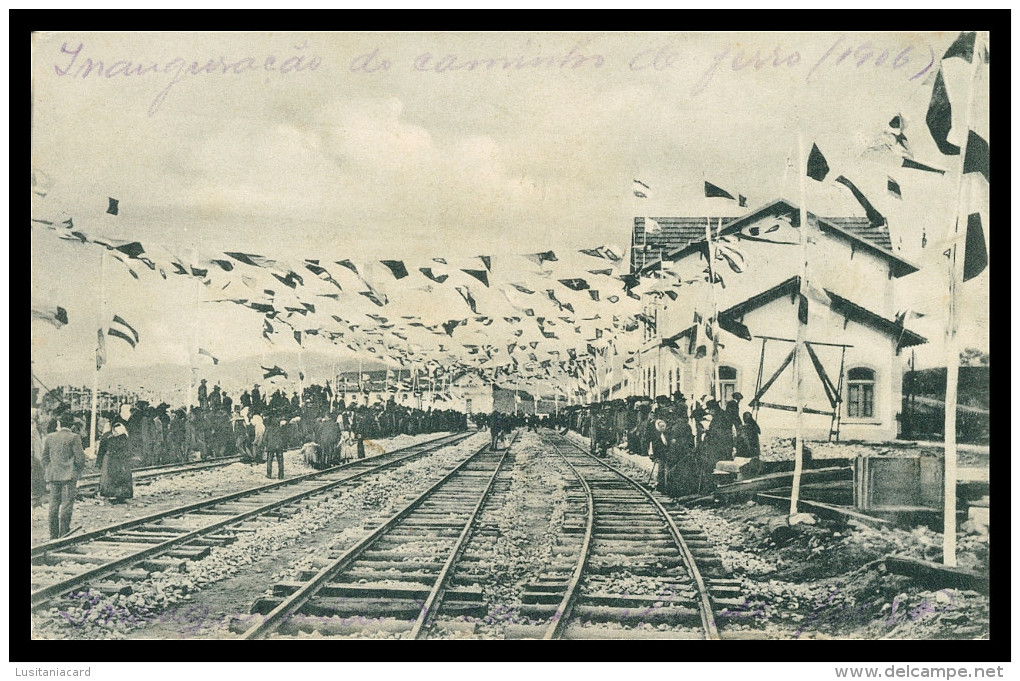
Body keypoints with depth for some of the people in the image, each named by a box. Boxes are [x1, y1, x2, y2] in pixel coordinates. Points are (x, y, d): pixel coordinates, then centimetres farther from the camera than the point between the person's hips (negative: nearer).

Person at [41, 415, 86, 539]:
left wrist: (48, 472, 18)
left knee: (53, 505, 10)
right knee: (67, 504, -1)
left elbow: (44, 457, 10)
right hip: (69, 475, -4)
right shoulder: (74, 437, -7)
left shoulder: (49, 437, 6)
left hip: (53, 476, 4)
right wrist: (79, 472, 4)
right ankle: (64, 533, -3)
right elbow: (80, 457, -9)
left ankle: (53, 535, 14)